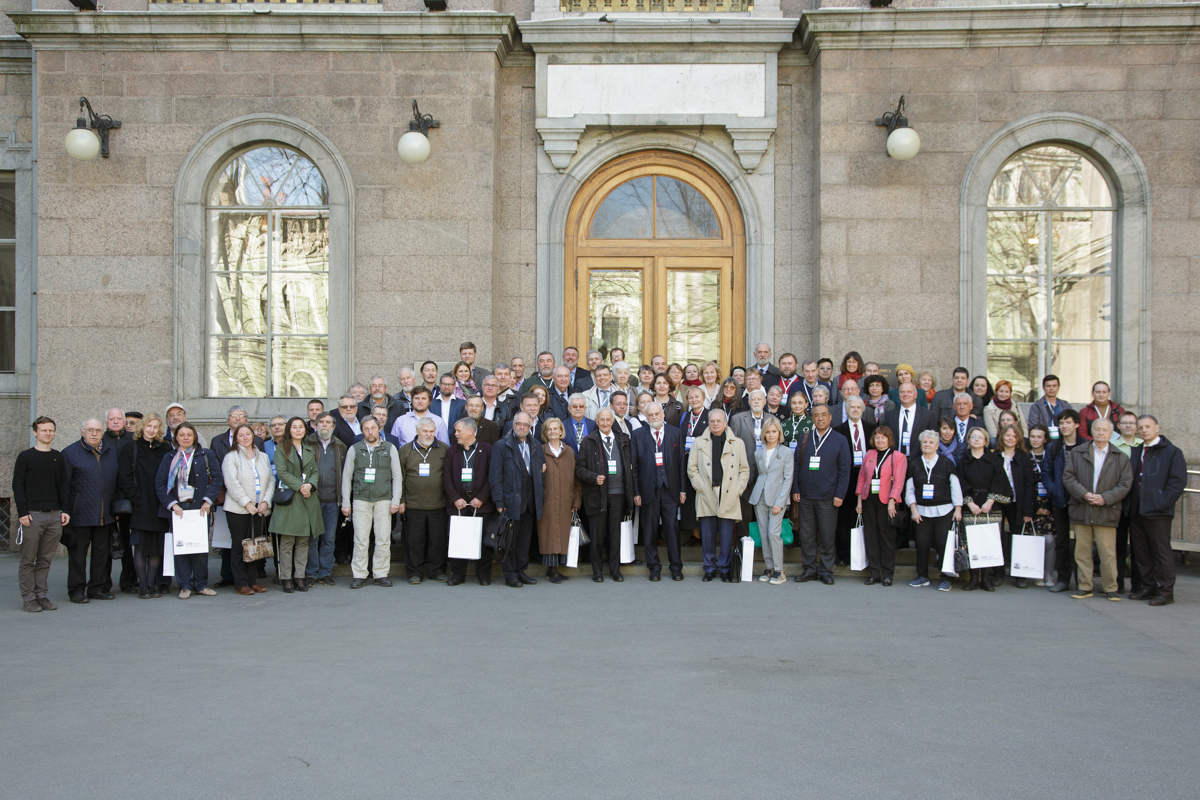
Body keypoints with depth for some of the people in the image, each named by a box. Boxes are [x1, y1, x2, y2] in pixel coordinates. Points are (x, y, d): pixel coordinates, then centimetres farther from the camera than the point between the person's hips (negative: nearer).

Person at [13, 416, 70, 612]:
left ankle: (41, 595, 13)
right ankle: (28, 598, 7)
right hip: (32, 516, -3)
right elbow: (17, 485, -2)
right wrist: (22, 512, -10)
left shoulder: (58, 457, 13)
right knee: (28, 560, 0)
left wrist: (65, 510, 6)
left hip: (54, 516, 4)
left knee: (46, 559, 6)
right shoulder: (25, 457, 1)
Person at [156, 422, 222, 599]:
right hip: (177, 509, 1)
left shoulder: (206, 455, 8)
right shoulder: (169, 459, 10)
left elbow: (217, 478, 3)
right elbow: (160, 483, 5)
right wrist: (172, 504, -7)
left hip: (200, 508, -1)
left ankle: (201, 584, 11)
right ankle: (185, 586, 7)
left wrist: (208, 500, -8)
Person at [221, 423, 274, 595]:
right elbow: (232, 483, -10)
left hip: (259, 509, 4)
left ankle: (253, 581, 12)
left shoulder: (263, 457, 15)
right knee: (239, 546, 0)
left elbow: (271, 481, 11)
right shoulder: (231, 457, 0)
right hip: (238, 509, -4)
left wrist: (266, 502, -3)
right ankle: (241, 583, 4)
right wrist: (247, 503, -14)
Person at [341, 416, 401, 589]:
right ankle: (359, 575, 5)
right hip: (361, 499, 0)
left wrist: (396, 500, -1)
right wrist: (345, 502, 5)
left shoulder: (390, 448, 8)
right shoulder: (354, 449, 9)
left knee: (383, 539, -2)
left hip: (384, 499, 0)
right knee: (361, 539, -3)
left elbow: (397, 476, 7)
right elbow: (346, 476, 10)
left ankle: (380, 574, 7)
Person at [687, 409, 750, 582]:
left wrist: (739, 489, 0)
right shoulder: (699, 443, 10)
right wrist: (699, 486, -2)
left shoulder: (737, 443, 10)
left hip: (729, 497, 0)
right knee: (708, 535, 2)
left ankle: (725, 569, 13)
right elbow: (691, 468, 10)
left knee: (727, 536, 1)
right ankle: (710, 569, 14)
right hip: (706, 496, 0)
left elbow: (744, 469, 11)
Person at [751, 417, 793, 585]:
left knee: (773, 533, -12)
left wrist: (779, 502, -10)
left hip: (776, 498, -4)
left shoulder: (786, 453, -1)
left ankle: (779, 570, -3)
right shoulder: (758, 453, 10)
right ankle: (769, 567, 15)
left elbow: (788, 479, -4)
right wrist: (754, 492, 4)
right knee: (763, 534, 5)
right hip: (759, 498, 4)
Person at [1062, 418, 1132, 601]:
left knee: (1108, 553, -2)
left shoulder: (1120, 458, 7)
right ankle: (1085, 587, 13)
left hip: (1106, 512, -1)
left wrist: (1105, 498, -11)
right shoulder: (1077, 454, 9)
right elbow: (1068, 477, 2)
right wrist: (1084, 494, -11)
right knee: (1082, 551, 5)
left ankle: (1111, 588, 9)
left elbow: (1125, 483, 1)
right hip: (1081, 510, 1)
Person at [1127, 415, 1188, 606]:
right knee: (1142, 552, 11)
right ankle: (1149, 588, 21)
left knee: (1162, 552, -2)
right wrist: (1130, 503, 6)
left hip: (1158, 511, -7)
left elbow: (1178, 481, -10)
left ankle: (1166, 592, 4)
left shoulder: (1172, 452, -3)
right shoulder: (1136, 452, 17)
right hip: (1137, 511, 7)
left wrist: (1163, 503, -16)